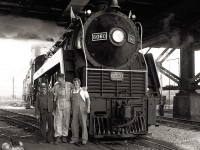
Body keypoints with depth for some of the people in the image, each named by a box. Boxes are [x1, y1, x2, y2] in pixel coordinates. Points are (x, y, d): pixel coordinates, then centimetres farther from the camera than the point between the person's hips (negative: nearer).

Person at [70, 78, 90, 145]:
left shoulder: (83, 90, -1)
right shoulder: (72, 91, 12)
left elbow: (88, 99, -4)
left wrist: (88, 108, -17)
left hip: (82, 109, -4)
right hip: (74, 110, 4)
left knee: (83, 124, -4)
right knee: (74, 124, 2)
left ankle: (84, 139, 4)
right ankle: (75, 139, 12)